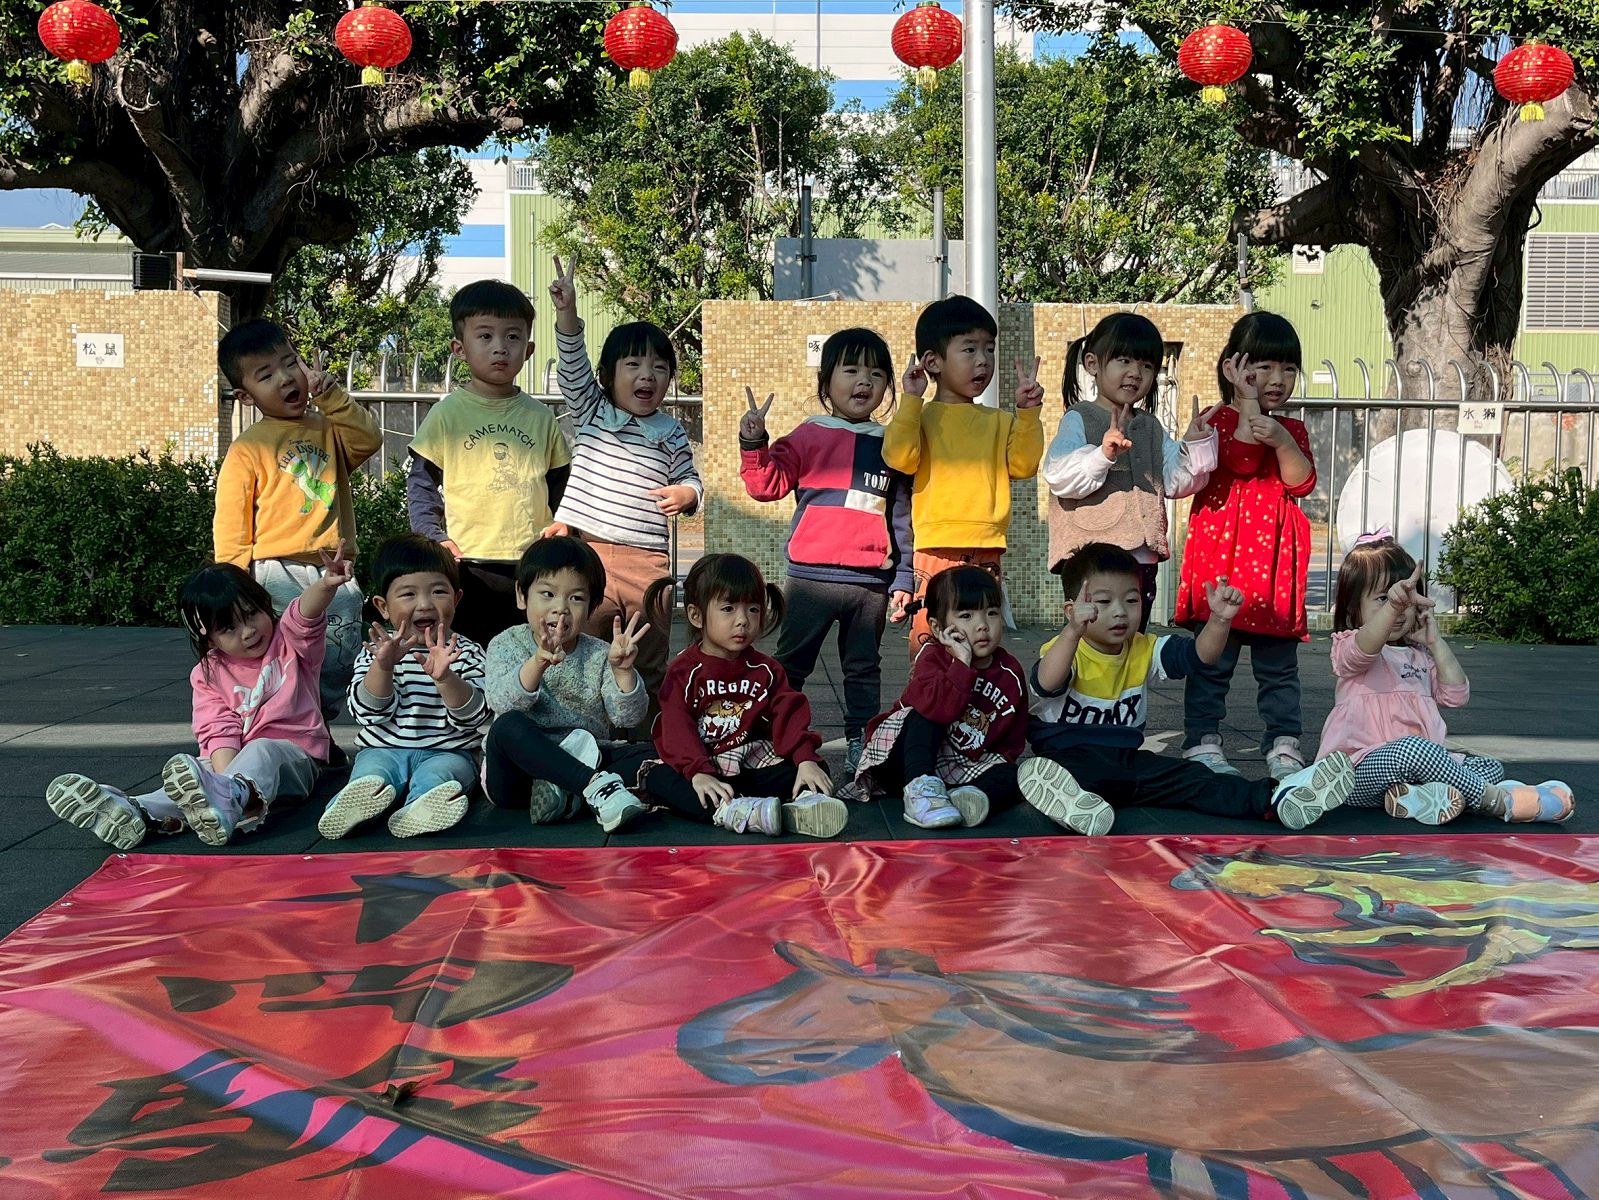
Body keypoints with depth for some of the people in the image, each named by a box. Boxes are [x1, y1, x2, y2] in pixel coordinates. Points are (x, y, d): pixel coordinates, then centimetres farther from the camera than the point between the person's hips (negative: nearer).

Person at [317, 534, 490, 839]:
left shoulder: (466, 653, 5)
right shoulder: (377, 652, 8)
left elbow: (473, 717, -9)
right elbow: (368, 713, -5)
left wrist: (444, 677, -27)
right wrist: (383, 666, -22)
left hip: (446, 752, 0)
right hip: (384, 749, 1)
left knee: (436, 775, -33)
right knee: (371, 770, -32)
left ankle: (417, 812, -65)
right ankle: (361, 799, -65)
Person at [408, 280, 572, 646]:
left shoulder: (539, 416, 10)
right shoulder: (448, 413, 1)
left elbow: (560, 485, 16)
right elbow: (421, 482, 3)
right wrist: (433, 536, -9)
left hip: (531, 567, 3)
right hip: (467, 565, -3)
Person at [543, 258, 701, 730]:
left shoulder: (670, 433, 11)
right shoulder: (590, 412, 9)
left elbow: (690, 480, 19)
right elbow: (573, 364, -4)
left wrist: (686, 493, -6)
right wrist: (567, 311, -19)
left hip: (646, 562, 1)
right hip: (585, 553, -1)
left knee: (649, 667, 4)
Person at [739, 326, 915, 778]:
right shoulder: (809, 436, 2)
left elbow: (902, 517, 12)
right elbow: (767, 485, -2)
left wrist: (903, 580, 9)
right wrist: (753, 444, -18)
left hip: (871, 582, 2)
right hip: (811, 576, -2)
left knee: (863, 670, 10)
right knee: (790, 666, 6)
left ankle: (860, 749, 17)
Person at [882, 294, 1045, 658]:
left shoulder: (999, 423, 17)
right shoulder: (922, 417, 3)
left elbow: (1024, 464, 6)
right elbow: (900, 457, -14)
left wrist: (1027, 412, 1)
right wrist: (910, 400, -13)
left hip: (986, 553, 4)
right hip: (937, 550, -4)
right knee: (928, 640, -5)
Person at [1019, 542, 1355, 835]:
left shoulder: (1142, 651, 13)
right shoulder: (1065, 650, -7)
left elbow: (1198, 654, 3)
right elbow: (1047, 684, -30)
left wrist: (1220, 619, -18)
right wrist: (1073, 631, -47)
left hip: (1127, 757, 6)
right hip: (1068, 753, -6)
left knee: (1189, 777, -16)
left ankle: (1273, 798, -30)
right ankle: (1075, 803, -75)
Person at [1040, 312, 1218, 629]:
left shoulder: (1150, 426, 17)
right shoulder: (1079, 419, -4)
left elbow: (1176, 481, 15)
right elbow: (1059, 476, -18)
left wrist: (1196, 445, 0)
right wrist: (1103, 454, -32)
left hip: (1142, 558, 7)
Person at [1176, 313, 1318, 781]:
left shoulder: (1292, 430, 15)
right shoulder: (1219, 419, -1)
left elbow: (1302, 483, 0)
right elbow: (1243, 461, -17)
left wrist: (1282, 441, -15)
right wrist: (1249, 404, -16)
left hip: (1275, 563, 4)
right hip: (1222, 555, -4)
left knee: (1279, 662, 8)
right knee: (1213, 658, 0)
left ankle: (1283, 742, 15)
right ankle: (1203, 741, 7)